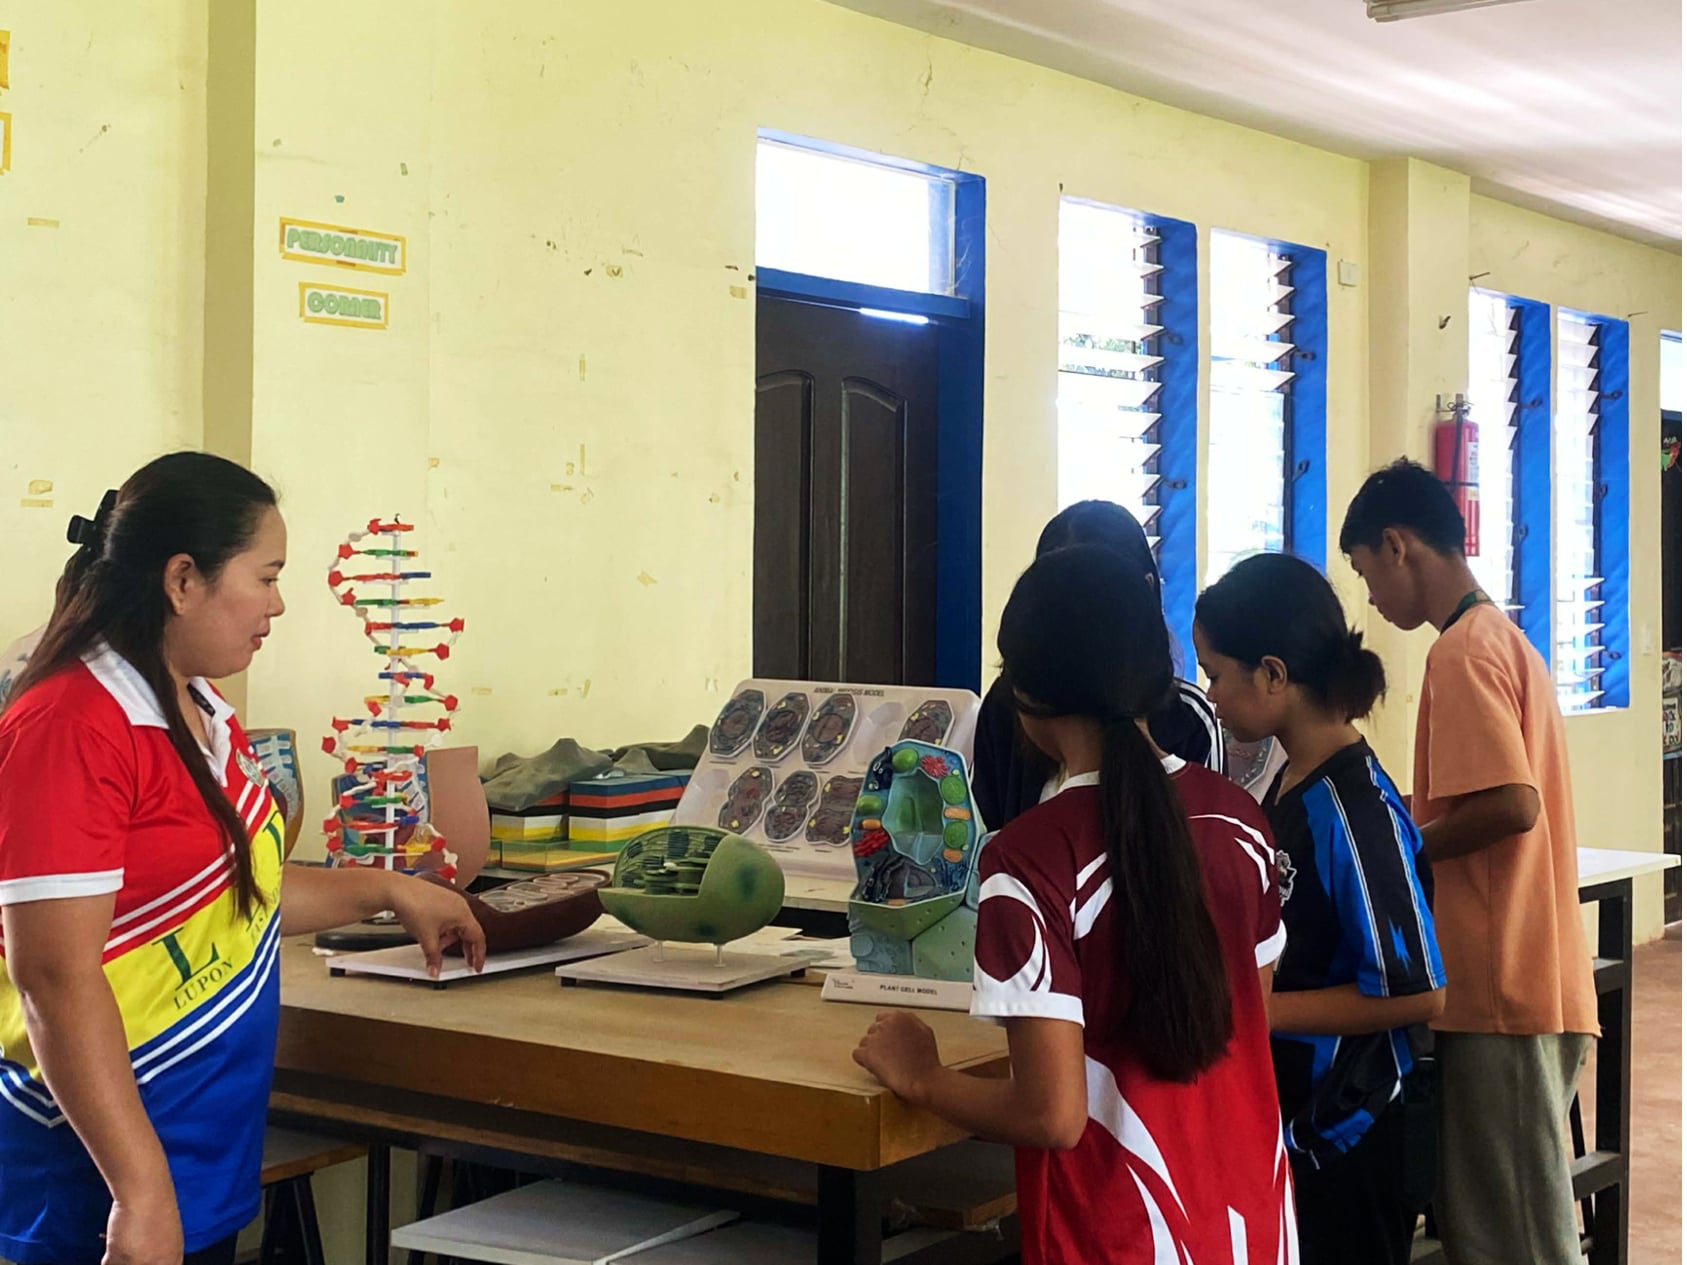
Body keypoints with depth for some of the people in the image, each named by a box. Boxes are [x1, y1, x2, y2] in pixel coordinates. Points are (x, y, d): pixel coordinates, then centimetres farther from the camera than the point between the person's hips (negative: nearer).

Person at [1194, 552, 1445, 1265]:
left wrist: (1252, 1009, -20)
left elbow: (1416, 992, -22)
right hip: (1294, 1120, 8)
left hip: (1355, 1138, -8)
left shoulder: (1356, 810, -22)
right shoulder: (1288, 787, 4)